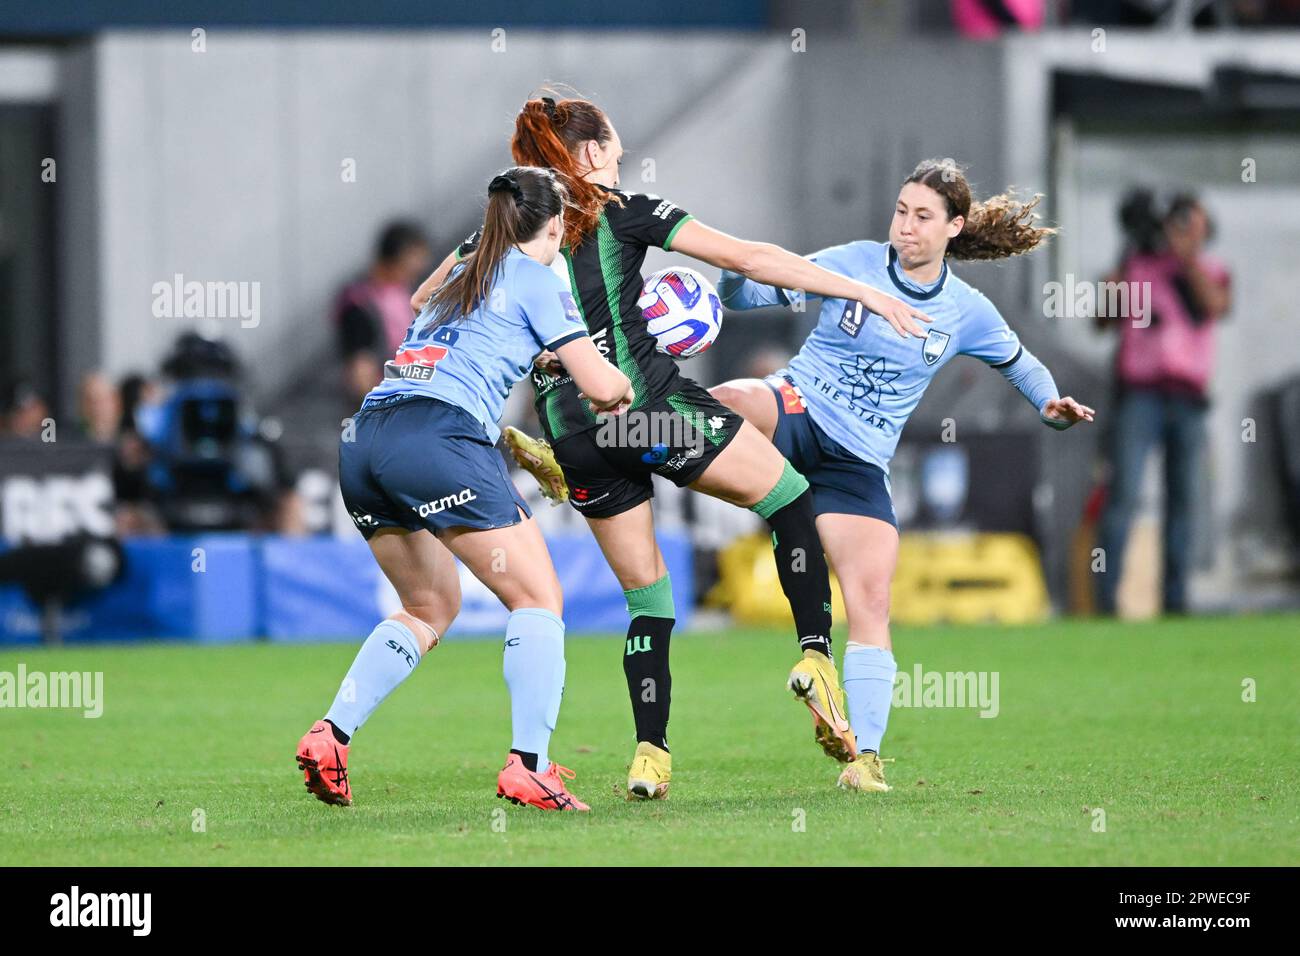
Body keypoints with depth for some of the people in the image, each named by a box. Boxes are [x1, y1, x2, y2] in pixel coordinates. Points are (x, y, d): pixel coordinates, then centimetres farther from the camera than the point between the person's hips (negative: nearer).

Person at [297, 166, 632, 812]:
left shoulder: (459, 278, 28)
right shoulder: (535, 280, 6)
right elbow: (600, 385, 1)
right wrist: (621, 388, 23)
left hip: (362, 442, 8)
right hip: (438, 443, -7)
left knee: (430, 607, 23)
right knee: (538, 599, 2)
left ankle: (330, 734, 7)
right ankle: (527, 767, -10)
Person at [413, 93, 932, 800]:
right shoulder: (621, 213, 0)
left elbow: (425, 302, 18)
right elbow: (747, 258, -2)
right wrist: (862, 292, 1)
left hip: (573, 435, 5)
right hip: (646, 403, -5)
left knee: (645, 597, 14)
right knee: (790, 499, 11)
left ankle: (650, 755, 1)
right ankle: (817, 658, -4)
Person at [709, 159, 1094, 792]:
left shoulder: (966, 312, 4)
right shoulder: (851, 264, -3)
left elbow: (1018, 362, 23)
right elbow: (754, 294, 0)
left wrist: (1052, 404, 3)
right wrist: (733, 276, -24)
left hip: (859, 464, 2)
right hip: (797, 410, -2)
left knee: (872, 604, -7)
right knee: (733, 402, -39)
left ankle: (863, 756, -2)